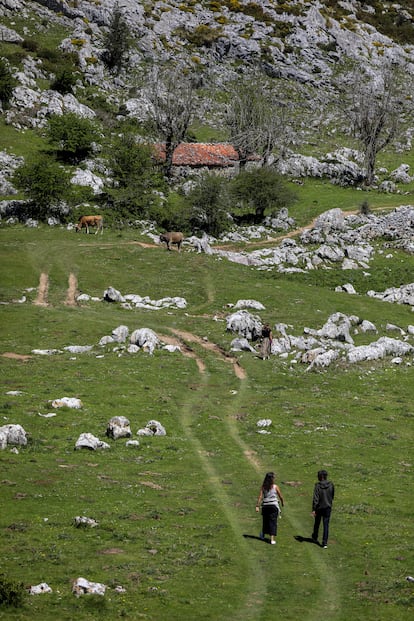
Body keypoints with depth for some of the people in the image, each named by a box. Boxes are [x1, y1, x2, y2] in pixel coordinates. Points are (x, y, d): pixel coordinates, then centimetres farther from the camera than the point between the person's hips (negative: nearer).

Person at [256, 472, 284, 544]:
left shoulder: (263, 487, 0)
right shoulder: (275, 487, -5)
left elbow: (260, 497, -6)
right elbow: (280, 496, 2)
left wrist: (257, 506, -7)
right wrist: (283, 503, 21)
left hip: (265, 506, 3)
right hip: (274, 505, -3)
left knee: (265, 520, 19)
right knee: (273, 522, -3)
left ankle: (263, 535, 38)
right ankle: (272, 539, -10)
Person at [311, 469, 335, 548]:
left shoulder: (317, 486, -16)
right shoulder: (331, 485, -5)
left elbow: (315, 498, -19)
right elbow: (332, 496, 9)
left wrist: (313, 509, -17)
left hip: (319, 507, -1)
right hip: (328, 507, 1)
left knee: (317, 523, 20)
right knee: (326, 525, 1)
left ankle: (315, 537, 43)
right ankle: (325, 543, -6)